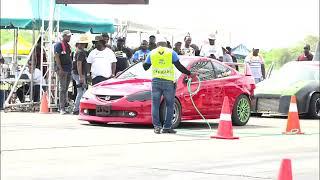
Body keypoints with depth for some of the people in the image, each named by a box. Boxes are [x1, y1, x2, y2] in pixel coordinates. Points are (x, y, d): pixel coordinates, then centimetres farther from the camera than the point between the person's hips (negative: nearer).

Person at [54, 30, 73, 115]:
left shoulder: (68, 46, 19)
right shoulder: (59, 45, -6)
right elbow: (56, 57, -13)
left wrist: (71, 67, 16)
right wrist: (60, 69, -19)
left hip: (69, 70, 8)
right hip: (62, 70, -8)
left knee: (66, 89, 10)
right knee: (62, 89, -9)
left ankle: (65, 105, 14)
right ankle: (62, 108, -10)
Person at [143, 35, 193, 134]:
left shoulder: (152, 53, 9)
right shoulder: (171, 52, 5)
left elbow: (145, 67, 16)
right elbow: (179, 66, -1)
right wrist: (188, 73, 7)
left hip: (156, 81, 1)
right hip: (168, 82, -1)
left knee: (155, 105, 7)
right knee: (169, 105, 6)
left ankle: (157, 126, 0)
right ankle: (167, 127, 2)